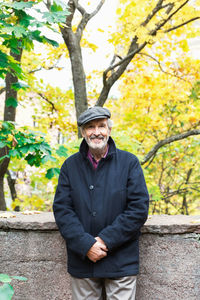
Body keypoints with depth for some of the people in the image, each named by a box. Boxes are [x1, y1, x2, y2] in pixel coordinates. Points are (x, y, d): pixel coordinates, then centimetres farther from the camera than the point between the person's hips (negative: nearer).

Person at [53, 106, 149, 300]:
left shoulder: (129, 162, -1)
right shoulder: (70, 166, 4)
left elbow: (139, 208, -7)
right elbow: (61, 209, -2)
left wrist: (106, 240, -15)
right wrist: (86, 245, -14)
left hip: (121, 262, -1)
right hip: (81, 261, 2)